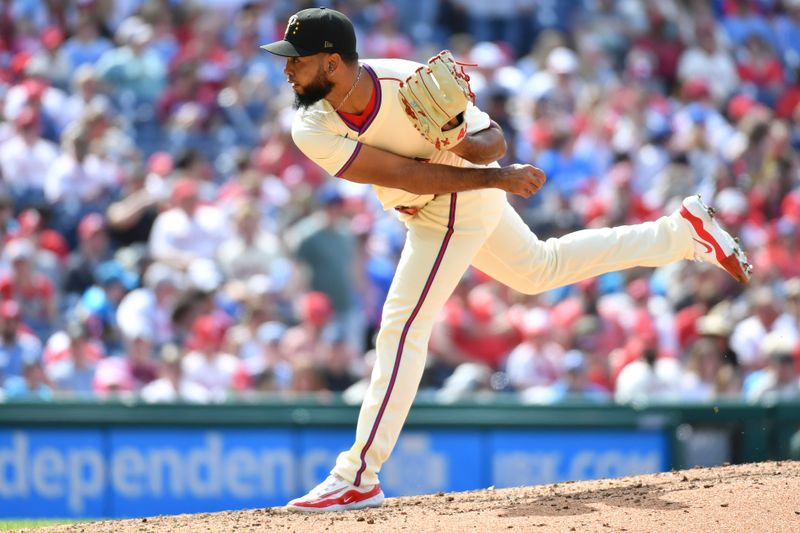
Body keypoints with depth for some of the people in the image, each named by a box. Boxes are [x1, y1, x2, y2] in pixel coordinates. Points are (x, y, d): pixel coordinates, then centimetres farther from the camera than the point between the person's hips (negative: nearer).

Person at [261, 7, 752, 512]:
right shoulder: (313, 130, -24)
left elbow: (495, 141, -20)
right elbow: (406, 175, -26)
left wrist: (461, 141, -44)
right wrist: (498, 178, -29)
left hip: (461, 205, -6)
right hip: (426, 206, 6)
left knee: (403, 326, -11)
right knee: (541, 269, 24)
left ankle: (358, 478, -5)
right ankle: (683, 230, 35)